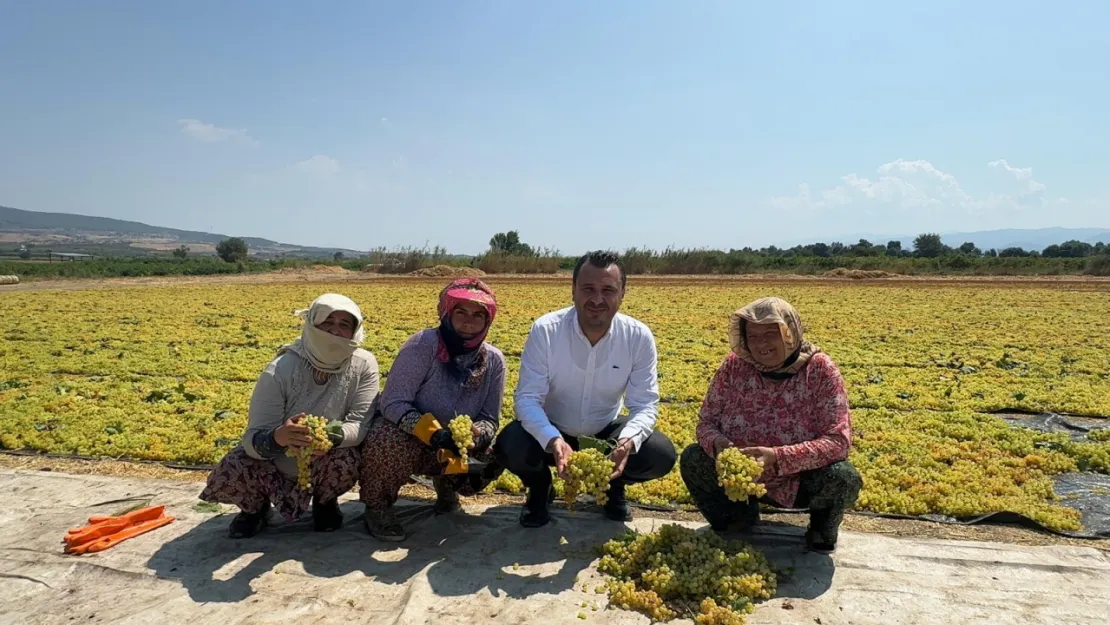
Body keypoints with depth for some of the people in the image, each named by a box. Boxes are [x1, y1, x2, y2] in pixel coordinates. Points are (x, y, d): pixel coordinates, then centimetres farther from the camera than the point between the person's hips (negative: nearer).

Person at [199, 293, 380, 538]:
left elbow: (363, 423, -23)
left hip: (325, 461, 1)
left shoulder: (364, 365, -19)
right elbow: (253, 438, -25)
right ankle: (256, 506, 11)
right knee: (229, 475, -28)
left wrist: (330, 435, -45)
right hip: (277, 462, 0)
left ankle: (325, 501, 6)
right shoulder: (280, 371, -24)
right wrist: (278, 437, -49)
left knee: (346, 461, -32)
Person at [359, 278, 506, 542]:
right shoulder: (423, 344, -24)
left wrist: (476, 435, -32)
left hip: (455, 449, 4)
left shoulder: (493, 360, -10)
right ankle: (377, 507, -4)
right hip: (409, 438, -4)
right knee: (388, 442, -37)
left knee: (494, 455, -22)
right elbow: (393, 403, -26)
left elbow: (490, 419, -8)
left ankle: (447, 484, 12)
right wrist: (432, 432, -40)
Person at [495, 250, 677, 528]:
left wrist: (628, 441, -38)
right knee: (510, 447, -32)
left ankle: (614, 486, 12)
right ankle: (540, 487, 6)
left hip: (605, 433, 2)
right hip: (551, 433, -1)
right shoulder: (544, 330, -23)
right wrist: (553, 441, -43)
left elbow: (645, 404, -16)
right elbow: (527, 398, -24)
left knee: (661, 454, -23)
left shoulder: (639, 337, -18)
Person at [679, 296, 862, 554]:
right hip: (743, 476, 2)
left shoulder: (820, 369, -19)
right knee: (692, 459, -21)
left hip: (803, 480, -2)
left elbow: (838, 440, -24)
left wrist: (777, 457, -38)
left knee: (843, 477, -32)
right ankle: (740, 515, 10)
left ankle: (822, 524, 7)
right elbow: (706, 422, -7)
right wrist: (718, 443, -32)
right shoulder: (734, 365, -12)